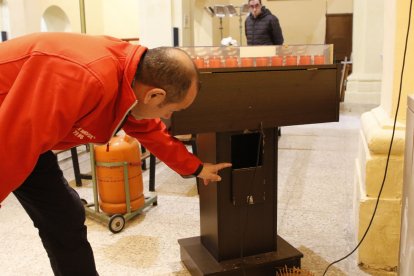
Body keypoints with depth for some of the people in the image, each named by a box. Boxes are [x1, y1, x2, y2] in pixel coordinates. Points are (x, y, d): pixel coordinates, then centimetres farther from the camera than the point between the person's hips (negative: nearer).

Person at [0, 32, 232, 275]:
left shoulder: (134, 75, -8)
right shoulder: (83, 77, -40)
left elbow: (151, 131, 9)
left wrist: (196, 168, 16)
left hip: (27, 140, 8)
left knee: (65, 218, 8)